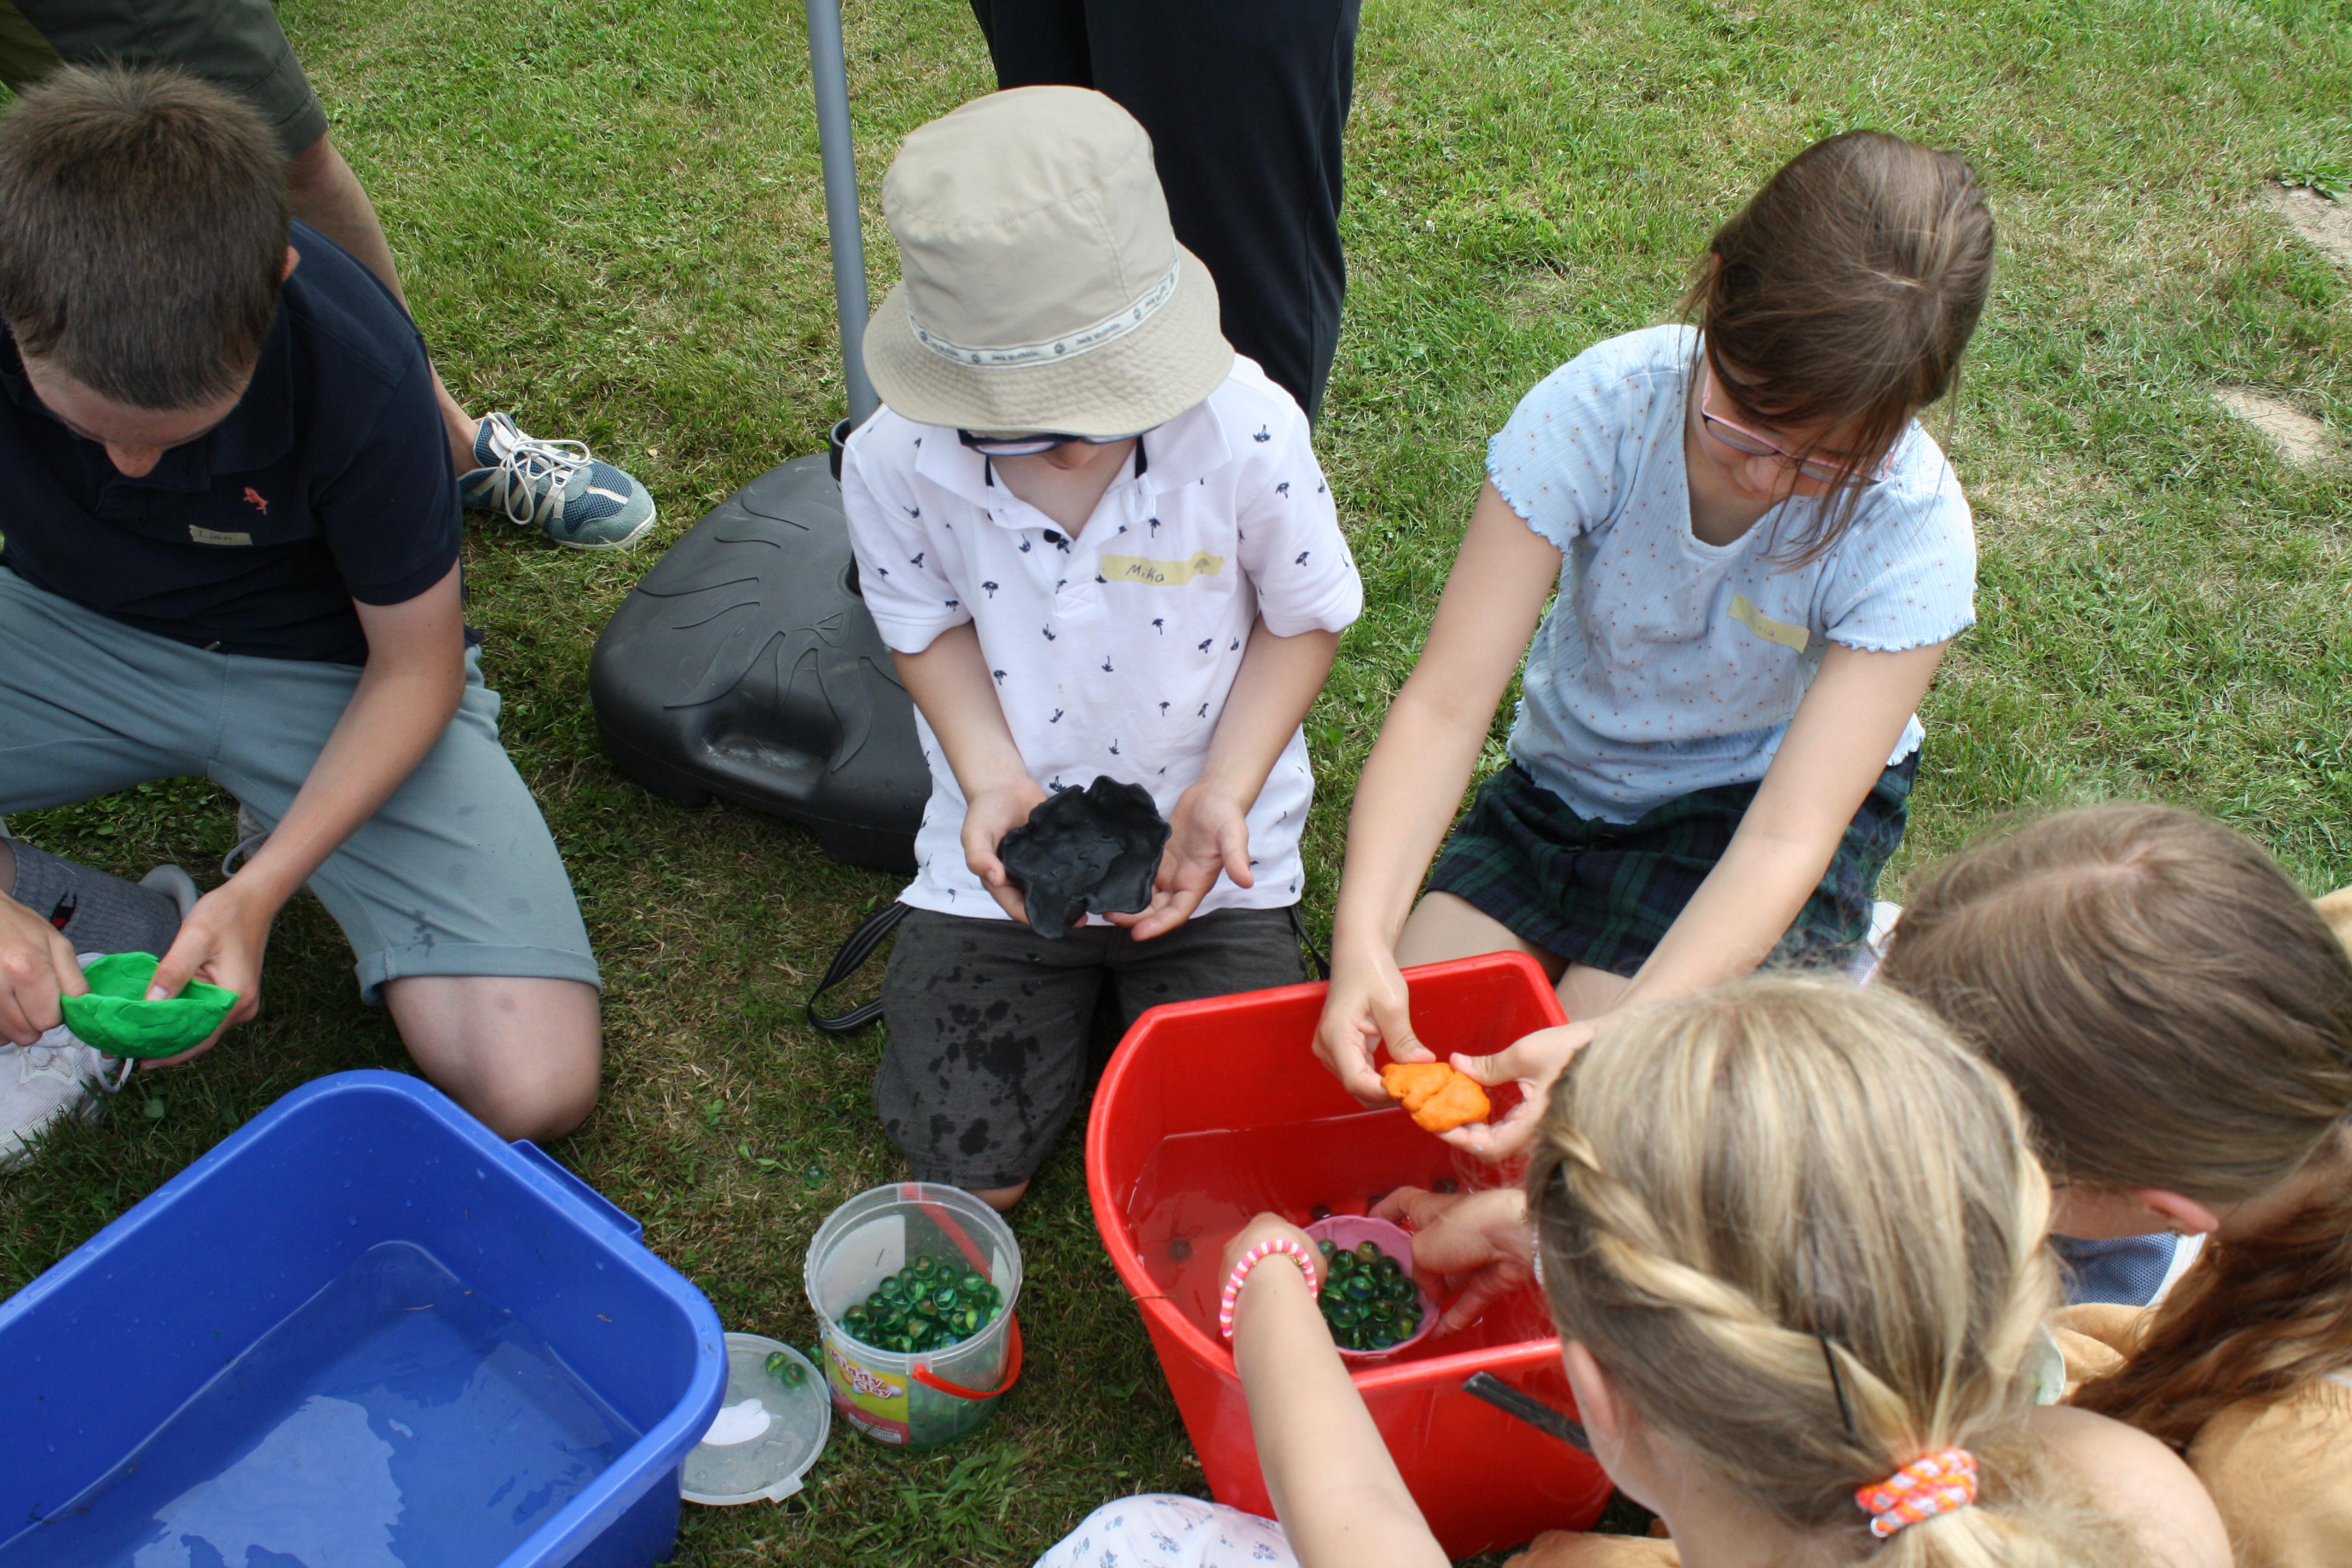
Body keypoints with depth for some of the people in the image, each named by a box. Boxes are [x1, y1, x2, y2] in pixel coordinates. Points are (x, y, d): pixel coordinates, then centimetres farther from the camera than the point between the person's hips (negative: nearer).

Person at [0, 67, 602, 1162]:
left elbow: (414, 669, -15)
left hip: (328, 672, -2)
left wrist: (259, 890, -26)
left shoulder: (356, 370, -30)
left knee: (532, 1089, -21)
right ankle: (108, 943, -3)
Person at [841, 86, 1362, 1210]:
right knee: (971, 1170, 3)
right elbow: (932, 629, -1)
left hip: (1206, 852, -1)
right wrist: (992, 777, -18)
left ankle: (1130, 977, 24)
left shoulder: (1248, 430, -24)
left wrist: (1226, 792, -21)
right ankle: (1065, 986, 32)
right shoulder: (895, 462, -19)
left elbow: (1304, 619, -8)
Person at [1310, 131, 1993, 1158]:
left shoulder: (1909, 529, -26)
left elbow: (1785, 841, -30)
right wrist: (1363, 938, -41)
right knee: (1386, 1049, -12)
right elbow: (1445, 702, -27)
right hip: (1566, 779, 2)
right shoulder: (1599, 407, -25)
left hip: (1745, 810, -2)